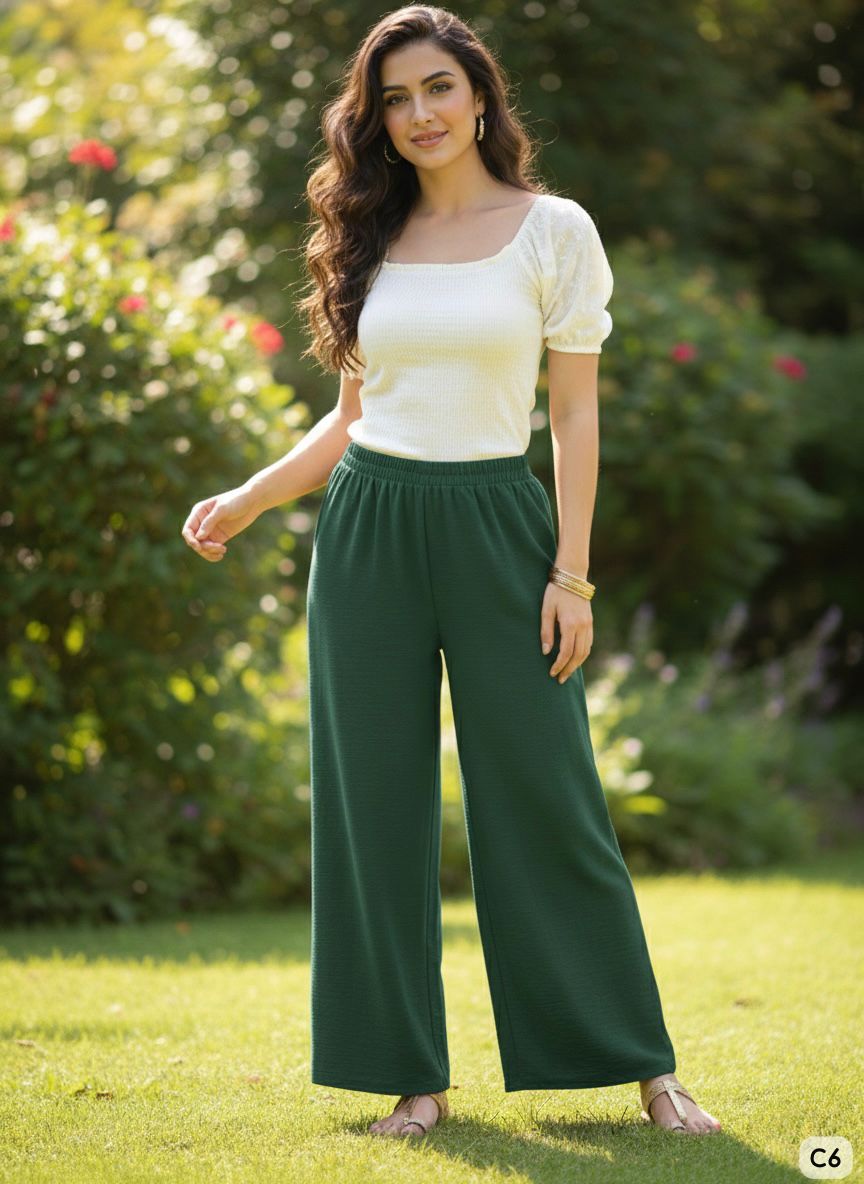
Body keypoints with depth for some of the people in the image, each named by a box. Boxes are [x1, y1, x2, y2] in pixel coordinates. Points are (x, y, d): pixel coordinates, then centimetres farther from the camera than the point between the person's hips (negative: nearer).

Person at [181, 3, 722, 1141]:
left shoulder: (553, 229, 1)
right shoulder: (369, 242, 10)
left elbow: (576, 414, -1)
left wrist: (572, 571, -7)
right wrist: (243, 500, 7)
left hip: (495, 527, -3)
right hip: (365, 532, 3)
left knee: (544, 794, -3)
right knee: (380, 802, 3)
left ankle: (645, 1064, 8)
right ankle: (415, 1074, 12)